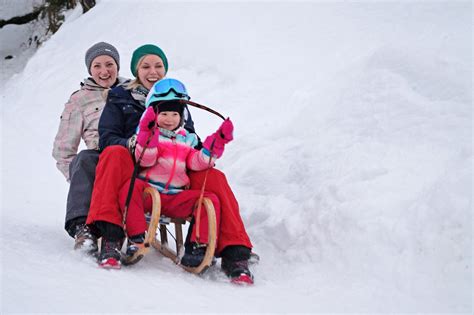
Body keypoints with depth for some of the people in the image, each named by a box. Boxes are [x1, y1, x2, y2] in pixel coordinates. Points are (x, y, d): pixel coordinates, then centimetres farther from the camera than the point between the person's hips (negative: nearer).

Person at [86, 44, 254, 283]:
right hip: (134, 173, -2)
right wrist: (129, 143, -22)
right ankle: (110, 237, -47)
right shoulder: (120, 99, 17)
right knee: (114, 154, -36)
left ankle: (233, 253, -30)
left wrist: (198, 149, -8)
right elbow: (107, 139, 3)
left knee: (213, 178, -25)